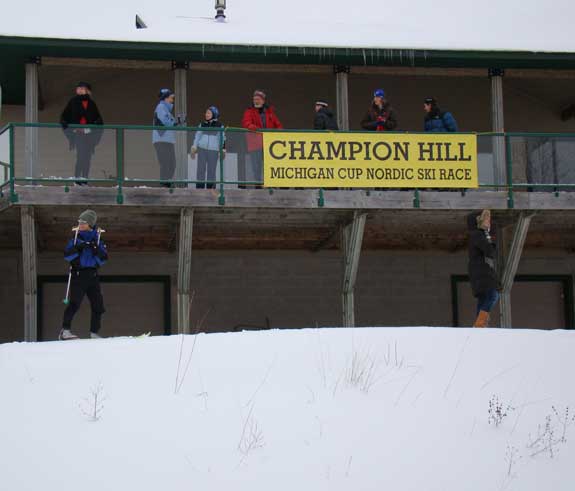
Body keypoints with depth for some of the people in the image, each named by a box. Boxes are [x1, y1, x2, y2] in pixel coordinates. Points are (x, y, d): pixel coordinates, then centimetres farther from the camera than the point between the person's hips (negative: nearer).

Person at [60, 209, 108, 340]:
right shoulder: (76, 239, 7)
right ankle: (65, 330, -21)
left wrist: (96, 250, -13)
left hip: (93, 275, 3)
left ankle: (94, 333, 9)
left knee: (98, 305, 1)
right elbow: (67, 255, -3)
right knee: (75, 302, -18)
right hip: (78, 274, -3)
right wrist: (78, 248, -18)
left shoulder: (98, 240, 11)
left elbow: (103, 259, 4)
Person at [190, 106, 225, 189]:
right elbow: (197, 136, 15)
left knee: (211, 170, -1)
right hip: (202, 149, 2)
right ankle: (199, 187, 1)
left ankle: (210, 188, 4)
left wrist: (222, 151, 0)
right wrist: (194, 147, 11)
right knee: (200, 170, -1)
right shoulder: (202, 124, 10)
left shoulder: (219, 125, 2)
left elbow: (222, 138, 5)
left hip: (213, 150, -2)